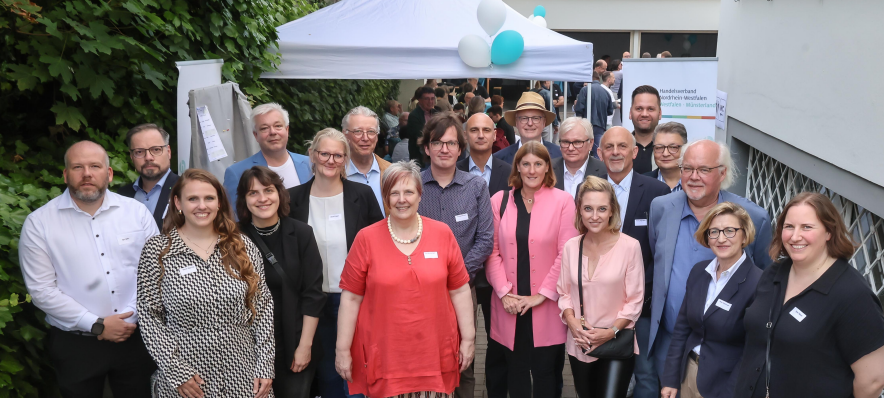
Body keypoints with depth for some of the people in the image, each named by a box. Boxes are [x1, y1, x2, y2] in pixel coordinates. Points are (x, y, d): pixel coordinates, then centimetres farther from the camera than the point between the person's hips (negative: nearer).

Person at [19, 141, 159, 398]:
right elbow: (42, 290, -8)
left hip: (136, 337, 2)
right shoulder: (39, 223, -4)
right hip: (74, 345, -1)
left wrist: (144, 315, -9)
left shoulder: (137, 211, 1)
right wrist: (96, 325, -12)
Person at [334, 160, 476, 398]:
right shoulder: (366, 238, -4)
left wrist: (468, 338, 4)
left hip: (435, 353, 1)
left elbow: (459, 291, 5)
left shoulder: (442, 234, 0)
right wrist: (343, 349, -1)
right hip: (384, 355, -1)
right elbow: (351, 298, -1)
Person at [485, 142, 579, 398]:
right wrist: (503, 292, -8)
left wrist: (541, 294, -11)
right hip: (509, 305, 2)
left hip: (547, 306, -2)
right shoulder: (499, 201, 5)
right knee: (514, 370, 11)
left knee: (545, 371, 9)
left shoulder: (563, 201, -2)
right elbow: (492, 250, 3)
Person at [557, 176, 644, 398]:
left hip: (616, 344, -4)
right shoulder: (571, 247, 0)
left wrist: (611, 332, -16)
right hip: (579, 346, 4)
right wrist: (572, 322, -10)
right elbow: (564, 293, 6)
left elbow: (634, 300, -7)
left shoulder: (629, 247, -12)